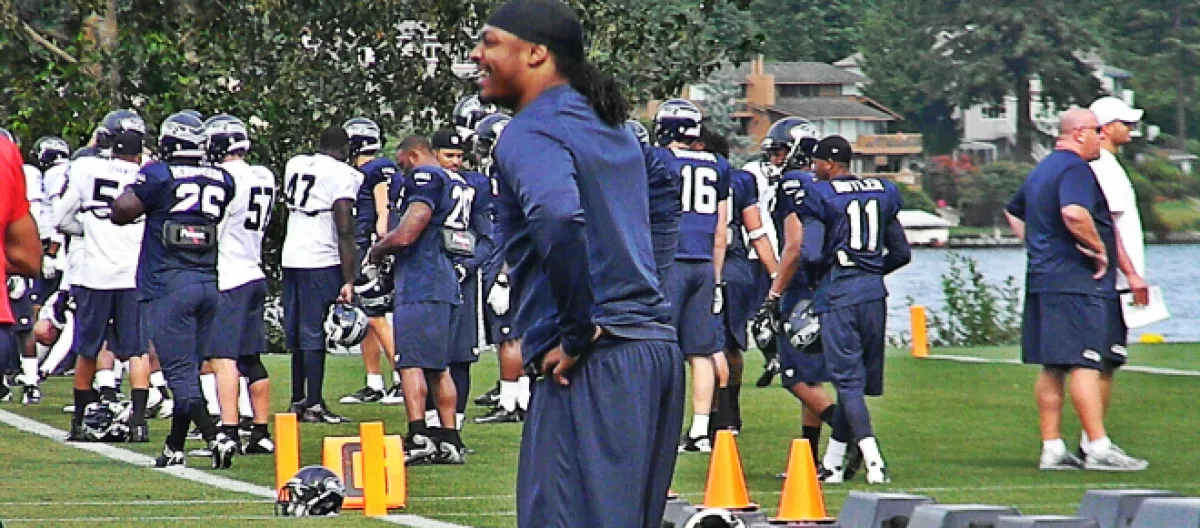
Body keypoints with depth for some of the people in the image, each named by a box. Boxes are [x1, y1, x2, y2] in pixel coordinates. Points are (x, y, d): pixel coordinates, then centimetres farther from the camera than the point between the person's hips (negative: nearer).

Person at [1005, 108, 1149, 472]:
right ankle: (1099, 448, -15)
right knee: (1086, 363, -11)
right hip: (1077, 282, -10)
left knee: (1052, 367, 9)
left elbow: (1013, 212, 34)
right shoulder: (1075, 169, -12)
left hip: (1042, 278, 10)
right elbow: (1074, 213, -30)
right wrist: (1098, 249, -17)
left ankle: (1052, 449, 10)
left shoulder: (1042, 170, 20)